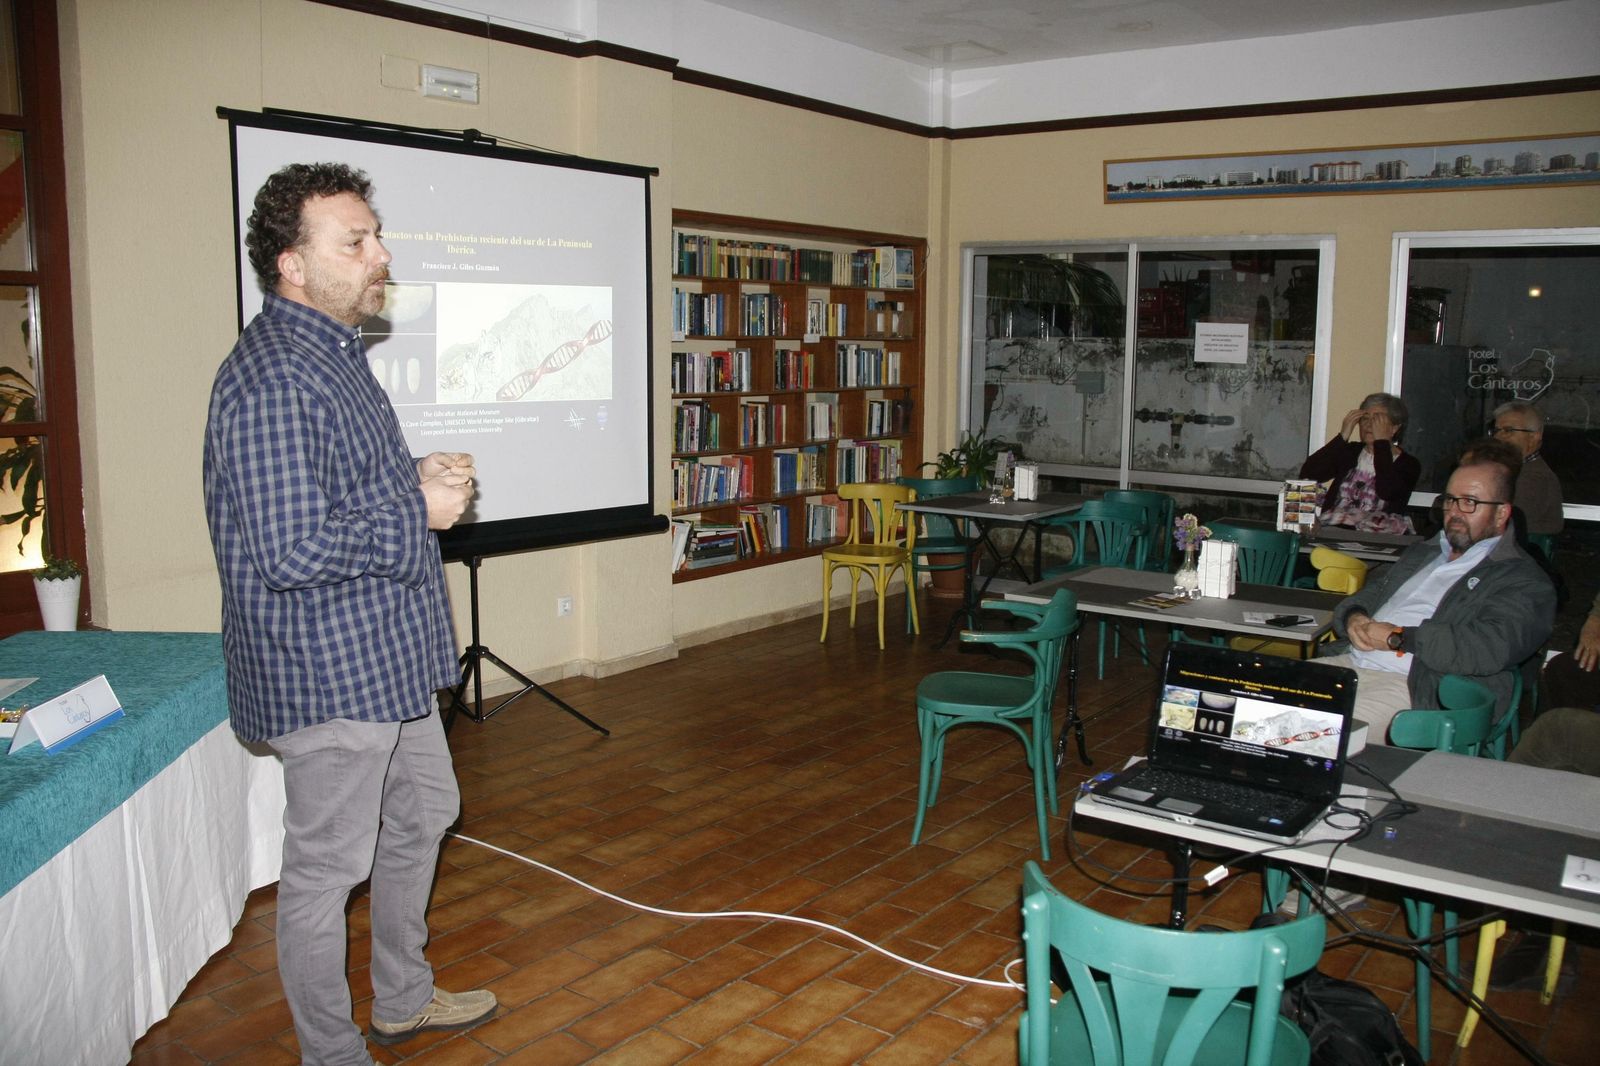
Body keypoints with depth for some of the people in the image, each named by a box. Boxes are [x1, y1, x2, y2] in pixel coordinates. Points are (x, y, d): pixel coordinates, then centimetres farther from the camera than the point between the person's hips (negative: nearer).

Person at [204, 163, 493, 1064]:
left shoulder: (335, 352, 11)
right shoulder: (273, 380, -24)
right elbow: (290, 551, -30)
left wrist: (417, 477, 3)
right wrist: (420, 510, -19)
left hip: (391, 657, 11)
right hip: (328, 673, -11)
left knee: (423, 817, 23)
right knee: (327, 868, 5)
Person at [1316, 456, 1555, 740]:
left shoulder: (1524, 581, 1)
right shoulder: (1423, 552, 27)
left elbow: (1489, 648, -16)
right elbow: (1367, 596, 27)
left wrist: (1397, 638, -13)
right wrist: (1354, 618, 1)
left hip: (1413, 688, -7)